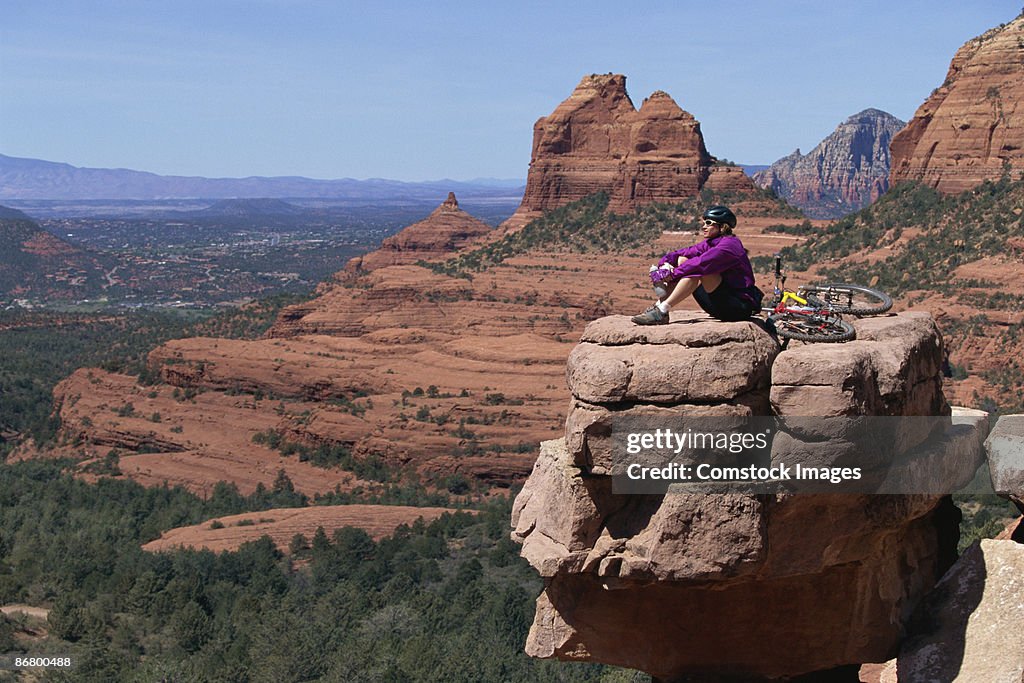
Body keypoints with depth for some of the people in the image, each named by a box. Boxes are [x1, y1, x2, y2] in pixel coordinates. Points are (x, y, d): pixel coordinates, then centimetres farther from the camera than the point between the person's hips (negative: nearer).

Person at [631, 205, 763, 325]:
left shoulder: (730, 245, -15)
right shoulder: (709, 244, 11)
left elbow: (701, 263, -27)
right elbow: (678, 254, 6)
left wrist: (672, 274, -24)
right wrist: (666, 263, -15)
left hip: (740, 307, -9)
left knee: (698, 270, -27)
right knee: (682, 260, 2)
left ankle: (662, 311, -29)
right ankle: (659, 305, -13)